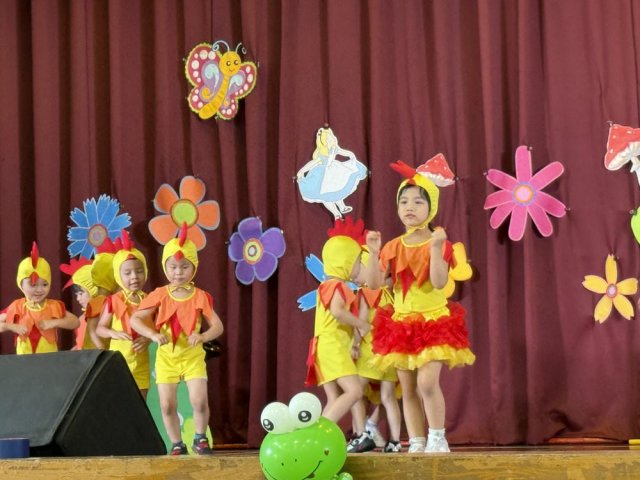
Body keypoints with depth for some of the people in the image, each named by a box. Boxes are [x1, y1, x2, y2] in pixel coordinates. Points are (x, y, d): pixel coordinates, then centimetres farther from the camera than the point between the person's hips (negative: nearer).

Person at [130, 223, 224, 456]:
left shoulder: (200, 297, -4)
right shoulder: (159, 295, -3)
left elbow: (218, 325, -6)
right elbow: (135, 319, -4)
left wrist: (203, 336, -27)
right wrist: (153, 335, -21)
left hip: (193, 355, -1)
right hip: (166, 356, 1)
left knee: (199, 401, -14)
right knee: (167, 405, -1)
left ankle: (200, 439, 10)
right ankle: (177, 444, 16)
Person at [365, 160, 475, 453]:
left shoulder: (439, 244, -7)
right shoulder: (393, 247, 4)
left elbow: (440, 282, -21)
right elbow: (374, 283, -5)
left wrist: (436, 248, -30)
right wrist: (374, 254, -18)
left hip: (434, 320, -4)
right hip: (402, 323, 4)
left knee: (427, 381, -19)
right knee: (408, 389, 5)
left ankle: (437, 437, -4)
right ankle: (416, 443, 11)